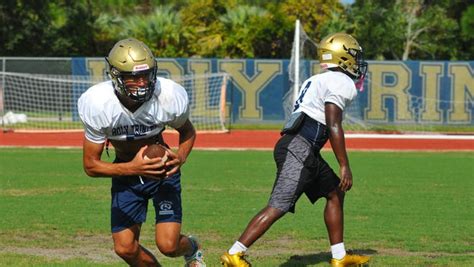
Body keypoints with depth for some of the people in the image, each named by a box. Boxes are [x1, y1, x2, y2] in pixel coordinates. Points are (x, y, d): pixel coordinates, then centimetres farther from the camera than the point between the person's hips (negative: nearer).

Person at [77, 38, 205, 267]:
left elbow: (187, 132, -1)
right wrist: (133, 168, -35)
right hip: (125, 171, 1)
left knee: (168, 245, -11)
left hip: (163, 170, -1)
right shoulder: (98, 105, -27)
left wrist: (180, 157, -23)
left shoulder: (170, 97, -25)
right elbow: (90, 165, -20)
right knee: (125, 248, -5)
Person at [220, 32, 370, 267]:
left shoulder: (317, 80, 23)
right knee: (279, 206, -13)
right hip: (299, 149, -10)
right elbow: (333, 126, -15)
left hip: (302, 150, 10)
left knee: (335, 193, 18)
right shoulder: (341, 83, -6)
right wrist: (344, 166, -14)